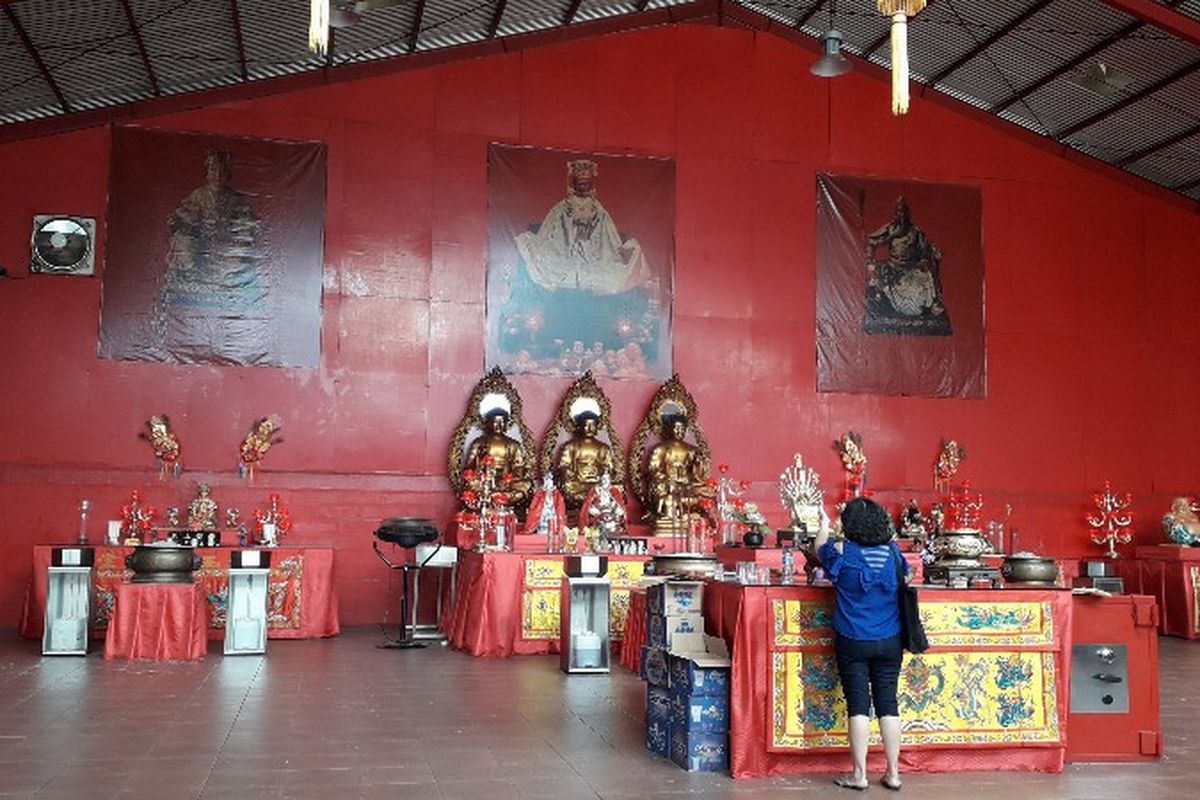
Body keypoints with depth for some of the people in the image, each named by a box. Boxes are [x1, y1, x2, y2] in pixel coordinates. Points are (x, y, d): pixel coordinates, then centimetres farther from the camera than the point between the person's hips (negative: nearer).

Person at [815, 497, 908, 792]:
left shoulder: (842, 552, -11)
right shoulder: (892, 553, -2)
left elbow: (820, 549, 12)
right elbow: (905, 575, 20)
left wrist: (824, 524, 30)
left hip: (853, 643, -3)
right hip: (890, 642, 3)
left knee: (859, 706, 1)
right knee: (888, 704, 8)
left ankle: (859, 774, 6)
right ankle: (893, 773, 14)